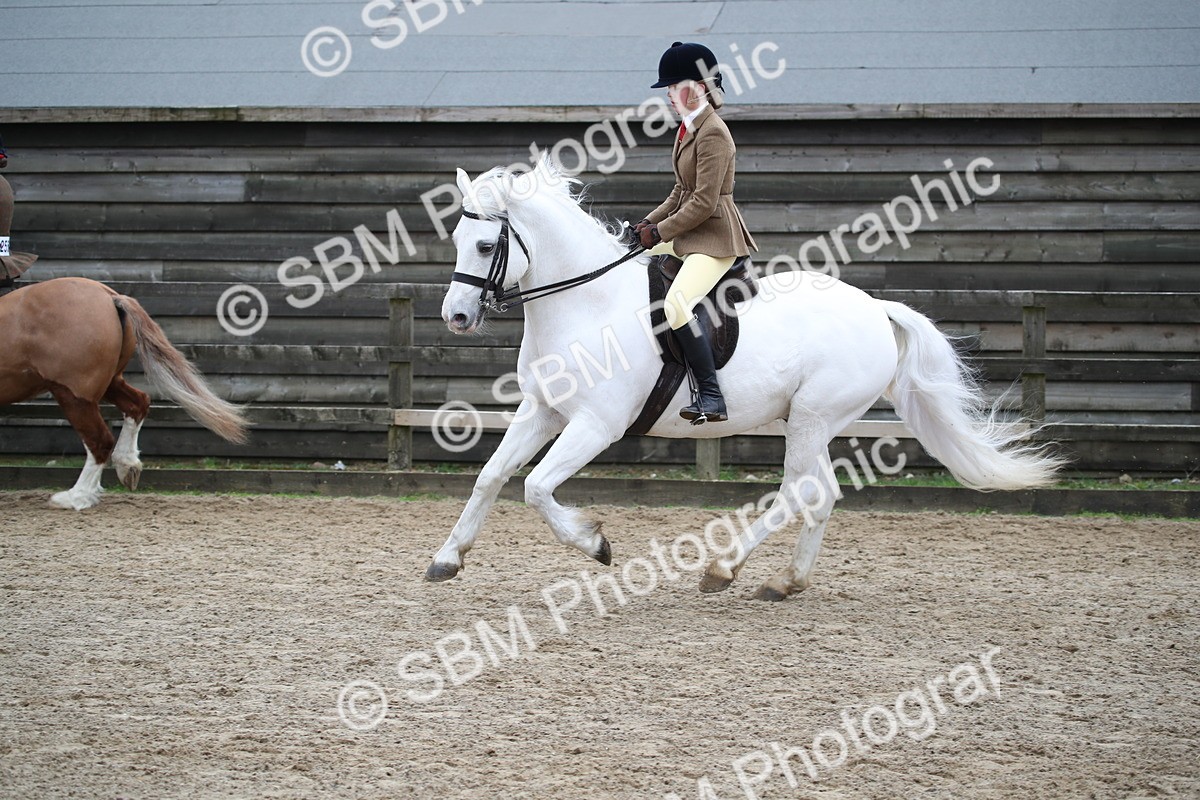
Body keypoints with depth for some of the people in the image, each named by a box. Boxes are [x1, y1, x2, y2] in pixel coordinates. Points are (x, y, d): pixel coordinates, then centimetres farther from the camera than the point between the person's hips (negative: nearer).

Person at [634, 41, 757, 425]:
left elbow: (704, 203, -20)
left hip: (715, 238, -11)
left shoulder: (712, 134, -17)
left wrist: (660, 232, -14)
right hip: (688, 235, 11)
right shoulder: (687, 129, 14)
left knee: (676, 303, -30)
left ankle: (711, 398, -30)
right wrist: (648, 223, 9)